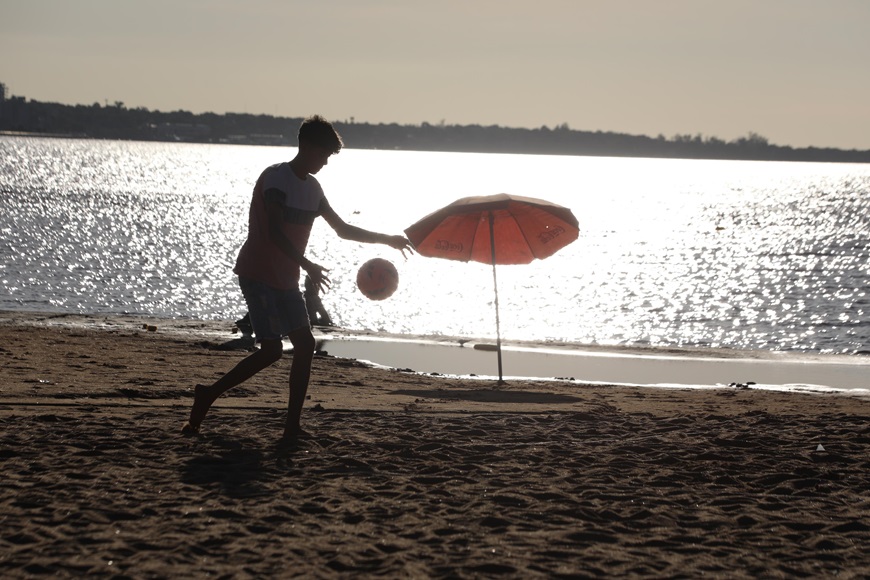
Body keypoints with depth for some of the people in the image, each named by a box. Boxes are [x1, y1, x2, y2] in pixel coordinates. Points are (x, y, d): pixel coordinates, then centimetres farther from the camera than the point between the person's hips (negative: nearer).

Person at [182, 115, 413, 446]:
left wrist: (386, 240, 17)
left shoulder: (312, 188, 12)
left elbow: (342, 229, 22)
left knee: (305, 344, -3)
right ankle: (208, 394, -1)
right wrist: (307, 266, -34)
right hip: (258, 275, -8)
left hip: (285, 281, 8)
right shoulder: (276, 178, -14)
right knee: (272, 349, -16)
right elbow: (275, 232, -25)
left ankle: (292, 426, -1)